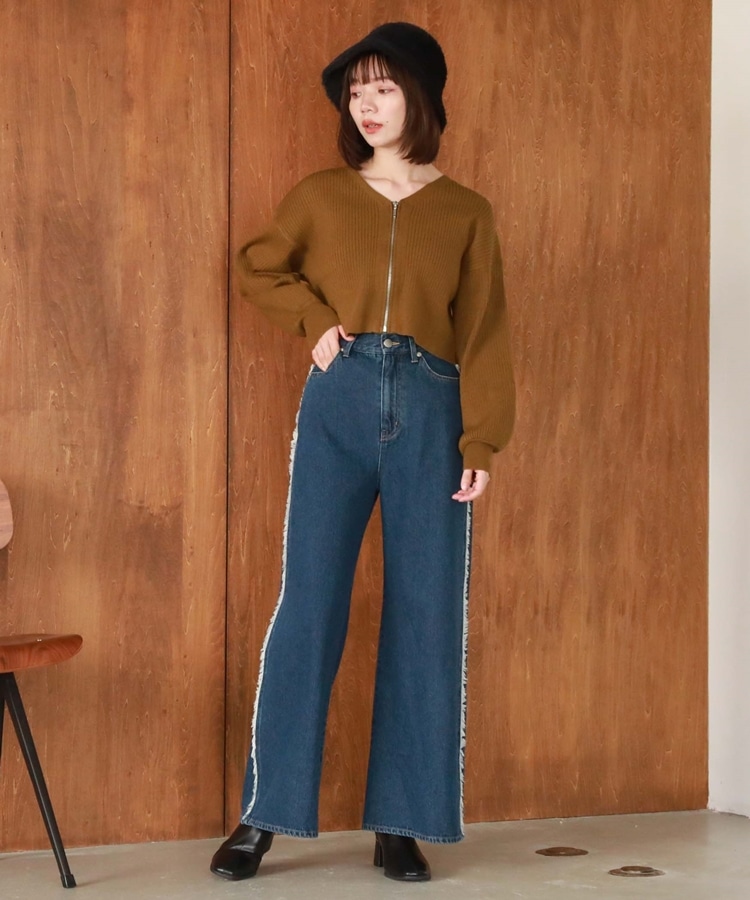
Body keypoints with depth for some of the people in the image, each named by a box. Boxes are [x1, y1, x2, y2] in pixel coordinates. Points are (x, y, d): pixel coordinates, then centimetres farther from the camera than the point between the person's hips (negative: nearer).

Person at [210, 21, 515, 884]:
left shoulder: (466, 213, 8)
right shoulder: (320, 197, 9)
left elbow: (483, 334, 4)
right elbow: (256, 267, 22)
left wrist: (481, 440, -6)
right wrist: (314, 321, 5)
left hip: (429, 410, 0)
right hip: (339, 405, 0)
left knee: (425, 615, 0)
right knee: (308, 604, -3)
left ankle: (400, 821, 8)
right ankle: (262, 812, 3)